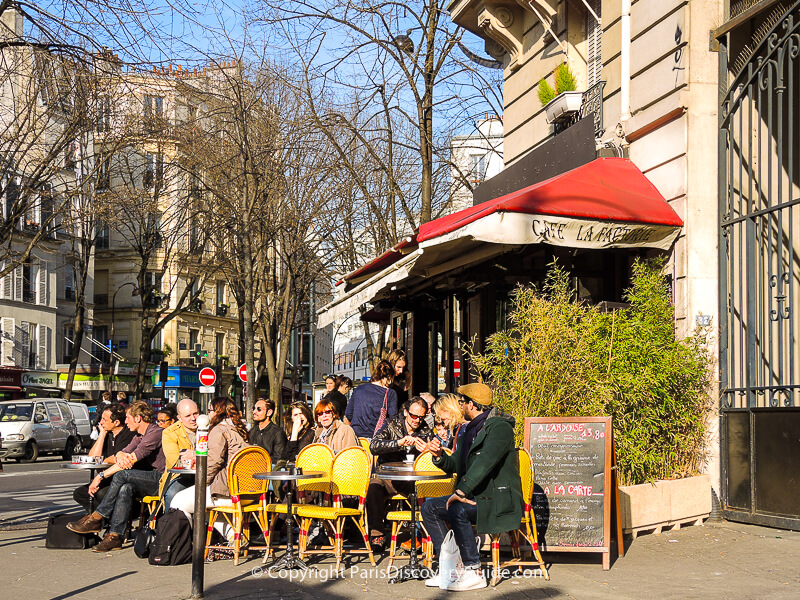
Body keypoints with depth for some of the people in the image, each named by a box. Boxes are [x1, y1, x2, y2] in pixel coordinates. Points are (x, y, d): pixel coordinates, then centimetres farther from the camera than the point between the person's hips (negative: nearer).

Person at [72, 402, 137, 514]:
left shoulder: (129, 434, -13)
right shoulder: (107, 435, 14)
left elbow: (116, 460, -19)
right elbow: (92, 458, 6)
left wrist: (103, 461, 2)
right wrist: (102, 434, 3)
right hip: (108, 479, 9)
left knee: (101, 494, -32)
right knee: (78, 493, -3)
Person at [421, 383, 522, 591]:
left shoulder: (499, 427, -14)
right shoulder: (469, 430, 16)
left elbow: (485, 462, -27)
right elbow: (456, 465, 20)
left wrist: (461, 491, -33)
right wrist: (440, 456, -2)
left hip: (499, 501, -10)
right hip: (475, 497, 10)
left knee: (457, 510, -31)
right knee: (430, 508, 4)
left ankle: (473, 572, -23)